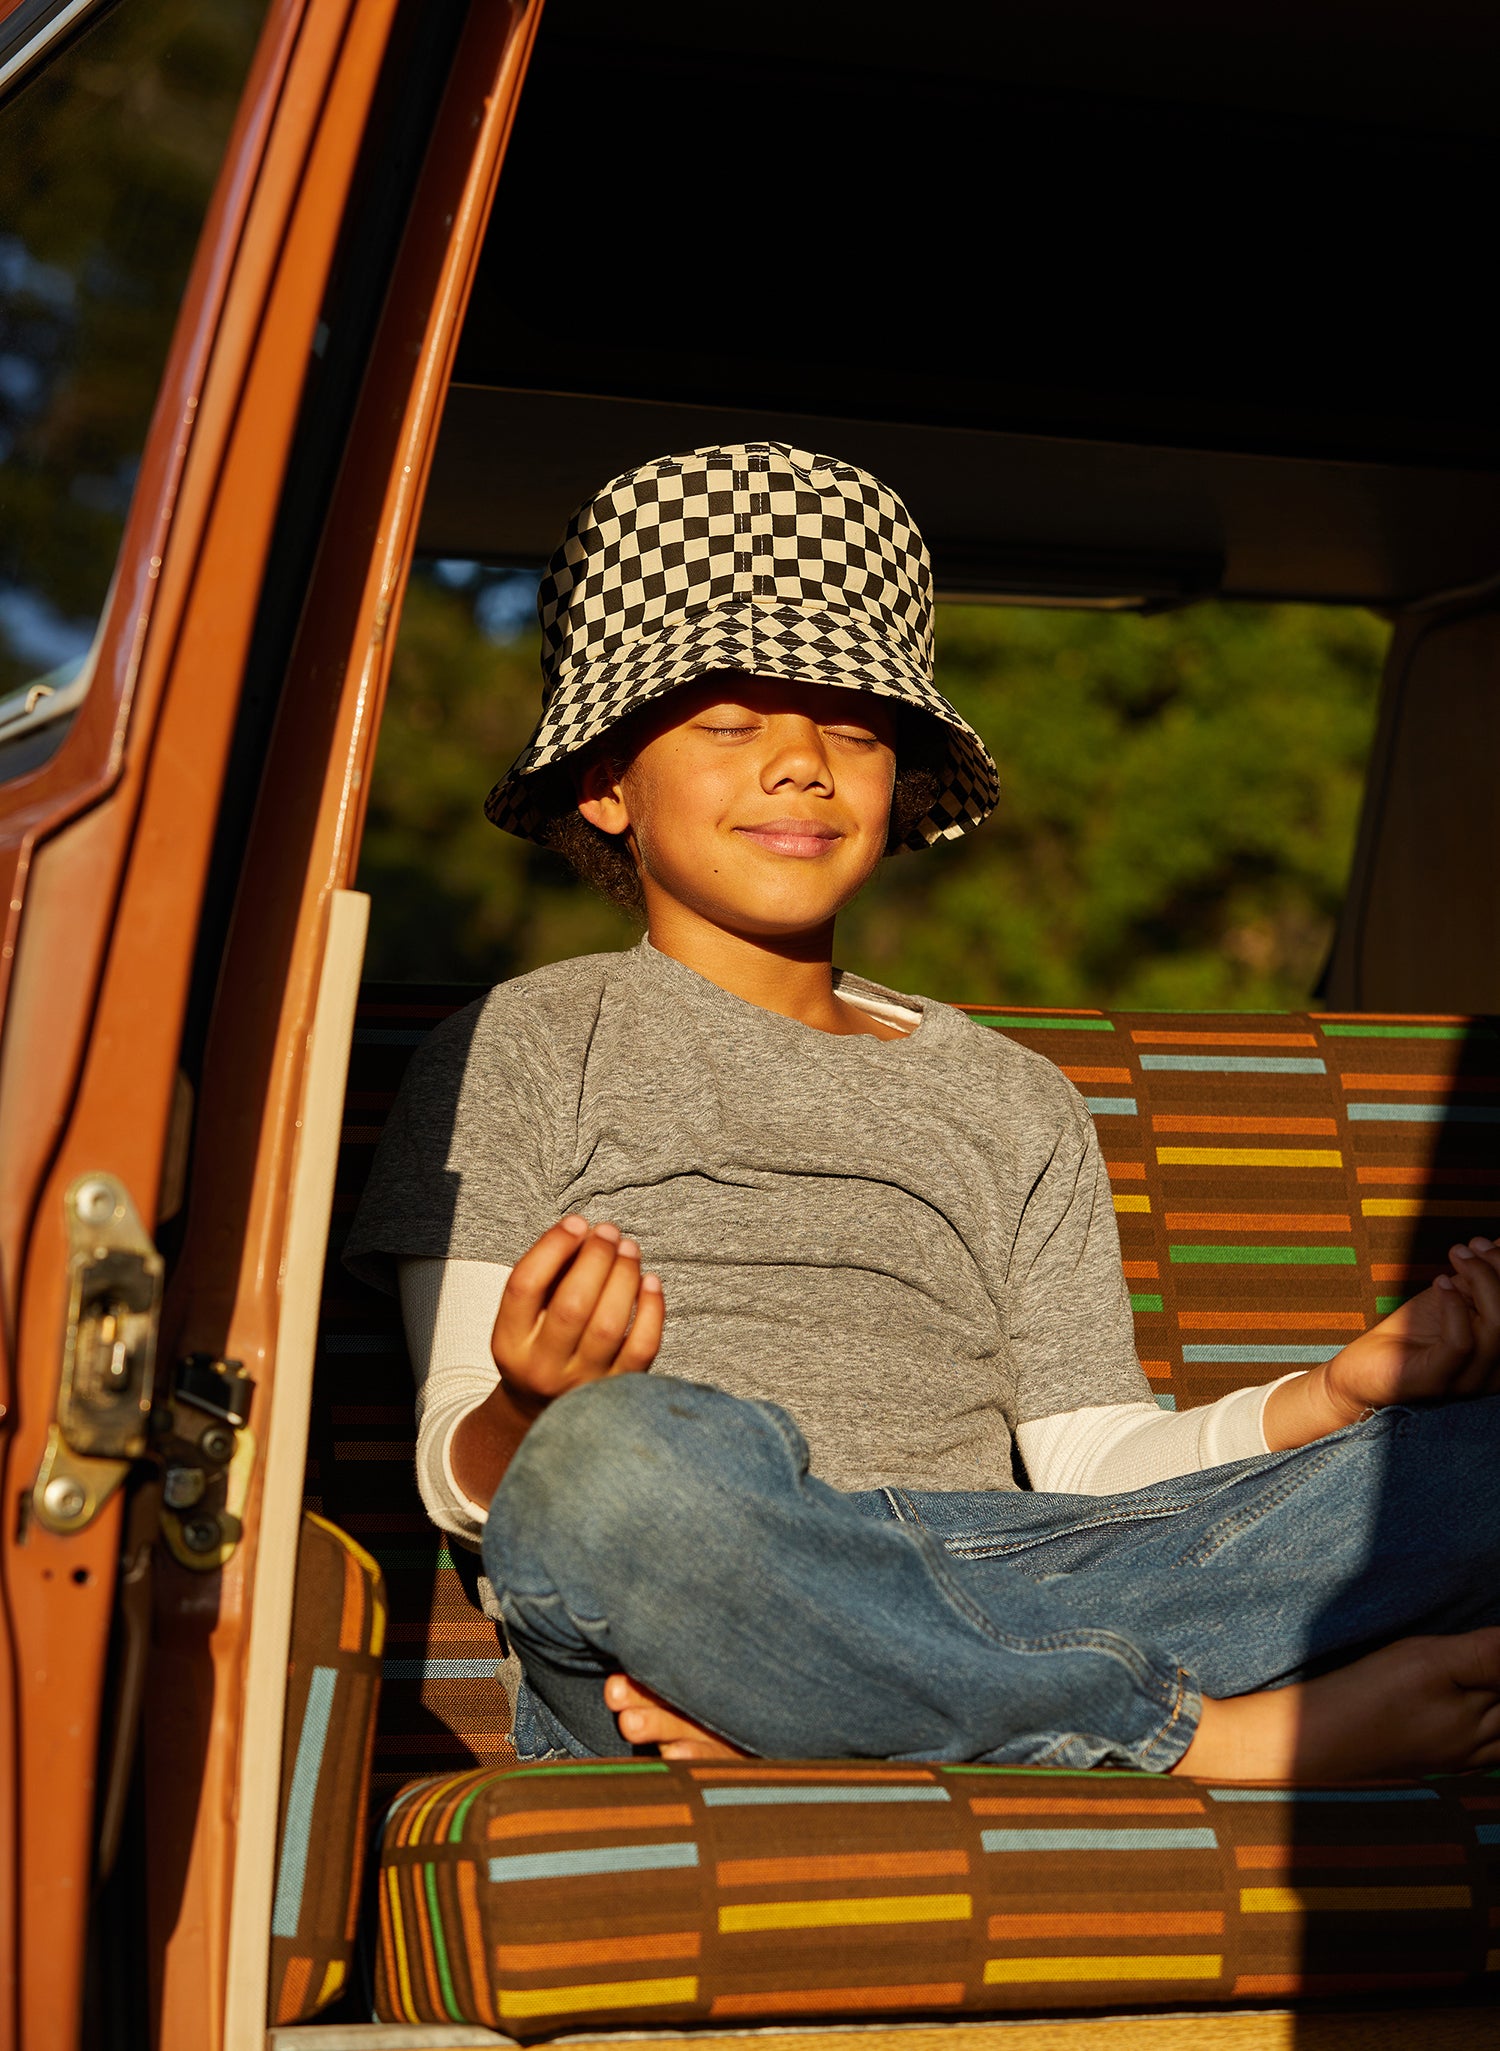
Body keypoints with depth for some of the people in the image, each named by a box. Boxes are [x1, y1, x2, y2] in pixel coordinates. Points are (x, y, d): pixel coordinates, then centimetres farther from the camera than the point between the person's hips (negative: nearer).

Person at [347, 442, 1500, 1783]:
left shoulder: (1015, 1104, 27)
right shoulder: (520, 1052, 16)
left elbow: (1093, 1458, 16)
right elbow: (466, 1476, 5)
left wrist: (1340, 1395, -3)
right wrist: (532, 1411, -20)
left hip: (998, 1593, 4)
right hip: (672, 1594, -3)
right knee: (625, 1457, -40)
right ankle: (1223, 1744, -28)